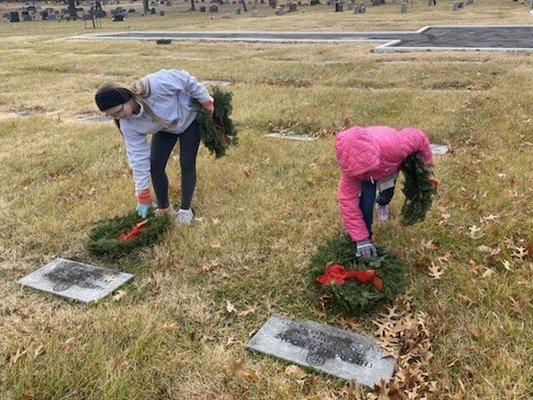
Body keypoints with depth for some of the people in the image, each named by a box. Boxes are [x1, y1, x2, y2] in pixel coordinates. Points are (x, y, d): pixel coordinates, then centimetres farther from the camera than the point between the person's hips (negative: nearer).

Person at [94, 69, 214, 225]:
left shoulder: (155, 85, -43)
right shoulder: (128, 125, -25)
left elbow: (186, 79, -28)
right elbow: (138, 157, -20)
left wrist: (206, 101, -16)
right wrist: (142, 193, -18)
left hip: (189, 118, -4)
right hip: (165, 128, 4)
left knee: (187, 165, -6)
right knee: (155, 165, -4)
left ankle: (185, 210, 10)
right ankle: (163, 208, 16)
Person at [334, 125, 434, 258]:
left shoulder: (393, 145, -51)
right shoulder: (350, 166, -44)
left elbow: (418, 137, -30)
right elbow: (348, 200, -36)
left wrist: (427, 160, -10)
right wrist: (361, 238, -34)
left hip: (389, 165, 1)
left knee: (387, 194, 14)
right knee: (366, 200, -16)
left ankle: (382, 203, 52)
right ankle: (366, 238, 6)